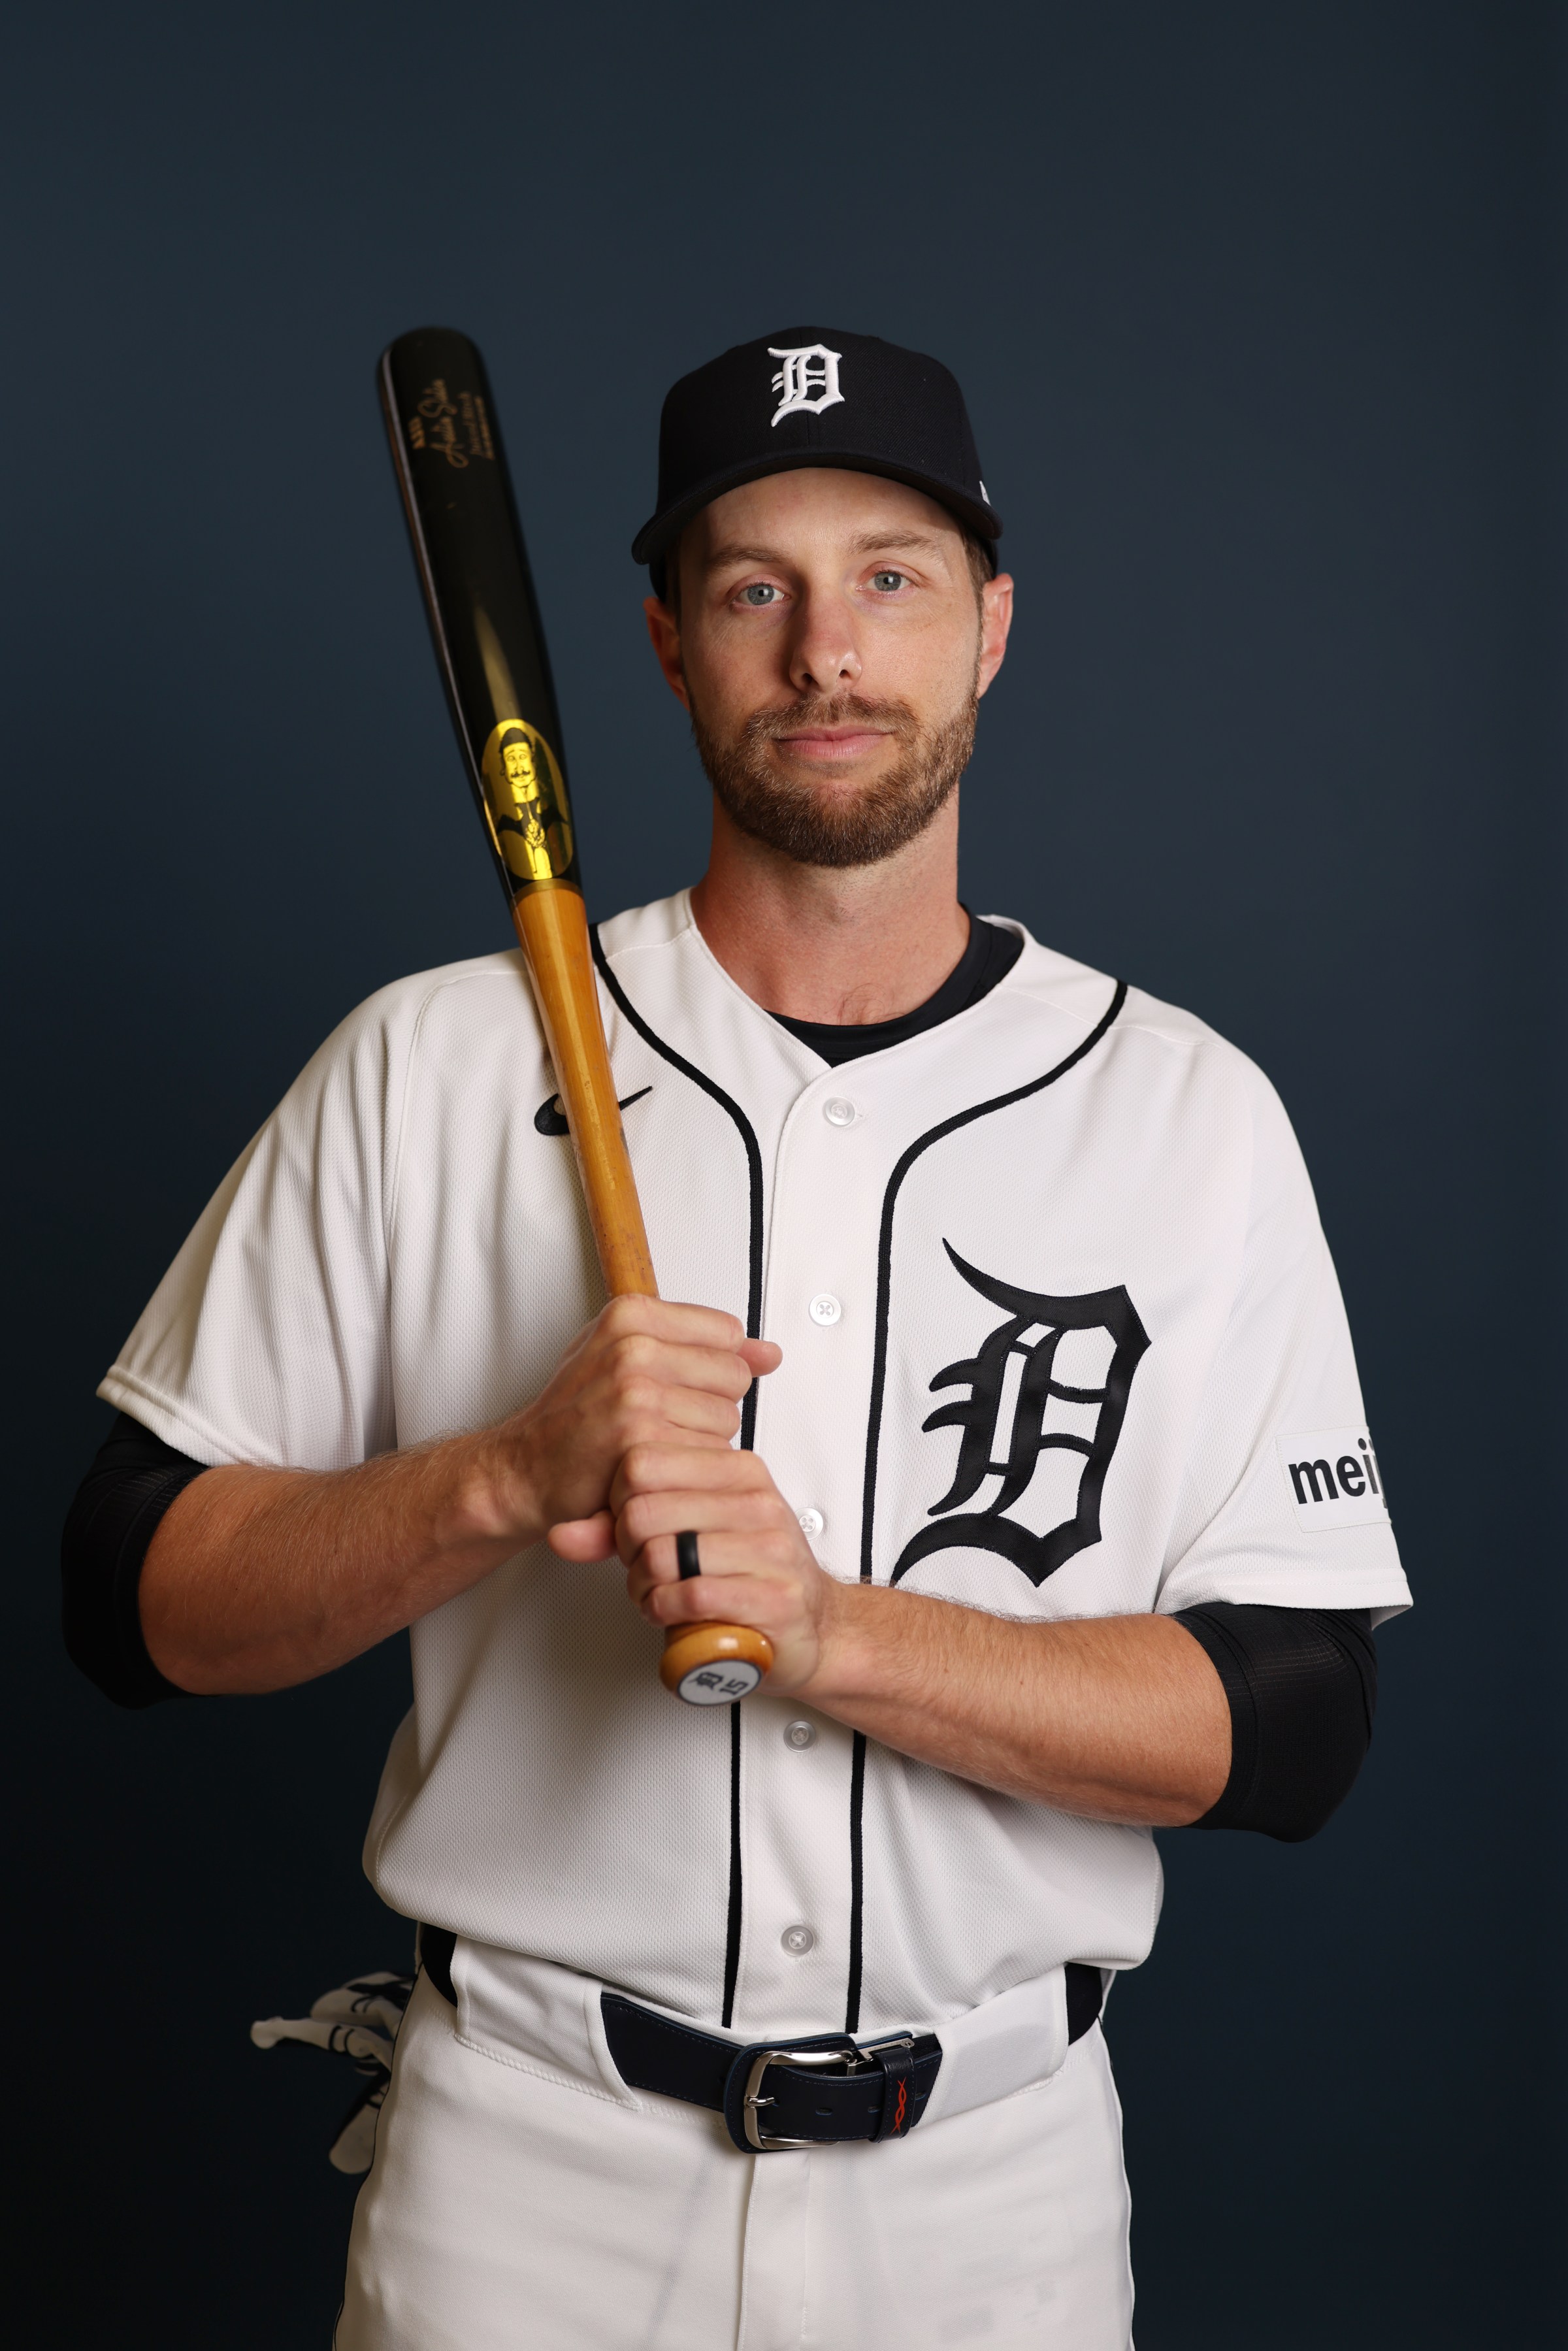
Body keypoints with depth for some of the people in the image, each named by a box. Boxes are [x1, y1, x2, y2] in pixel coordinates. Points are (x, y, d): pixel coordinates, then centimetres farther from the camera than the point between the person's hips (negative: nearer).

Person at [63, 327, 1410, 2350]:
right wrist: (503, 1479, -21)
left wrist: (825, 1628, -23)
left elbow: (1298, 1725, -9)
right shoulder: (428, 1066, -4)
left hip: (997, 2183, 1)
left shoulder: (1191, 1110, -4)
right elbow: (133, 1594, -4)